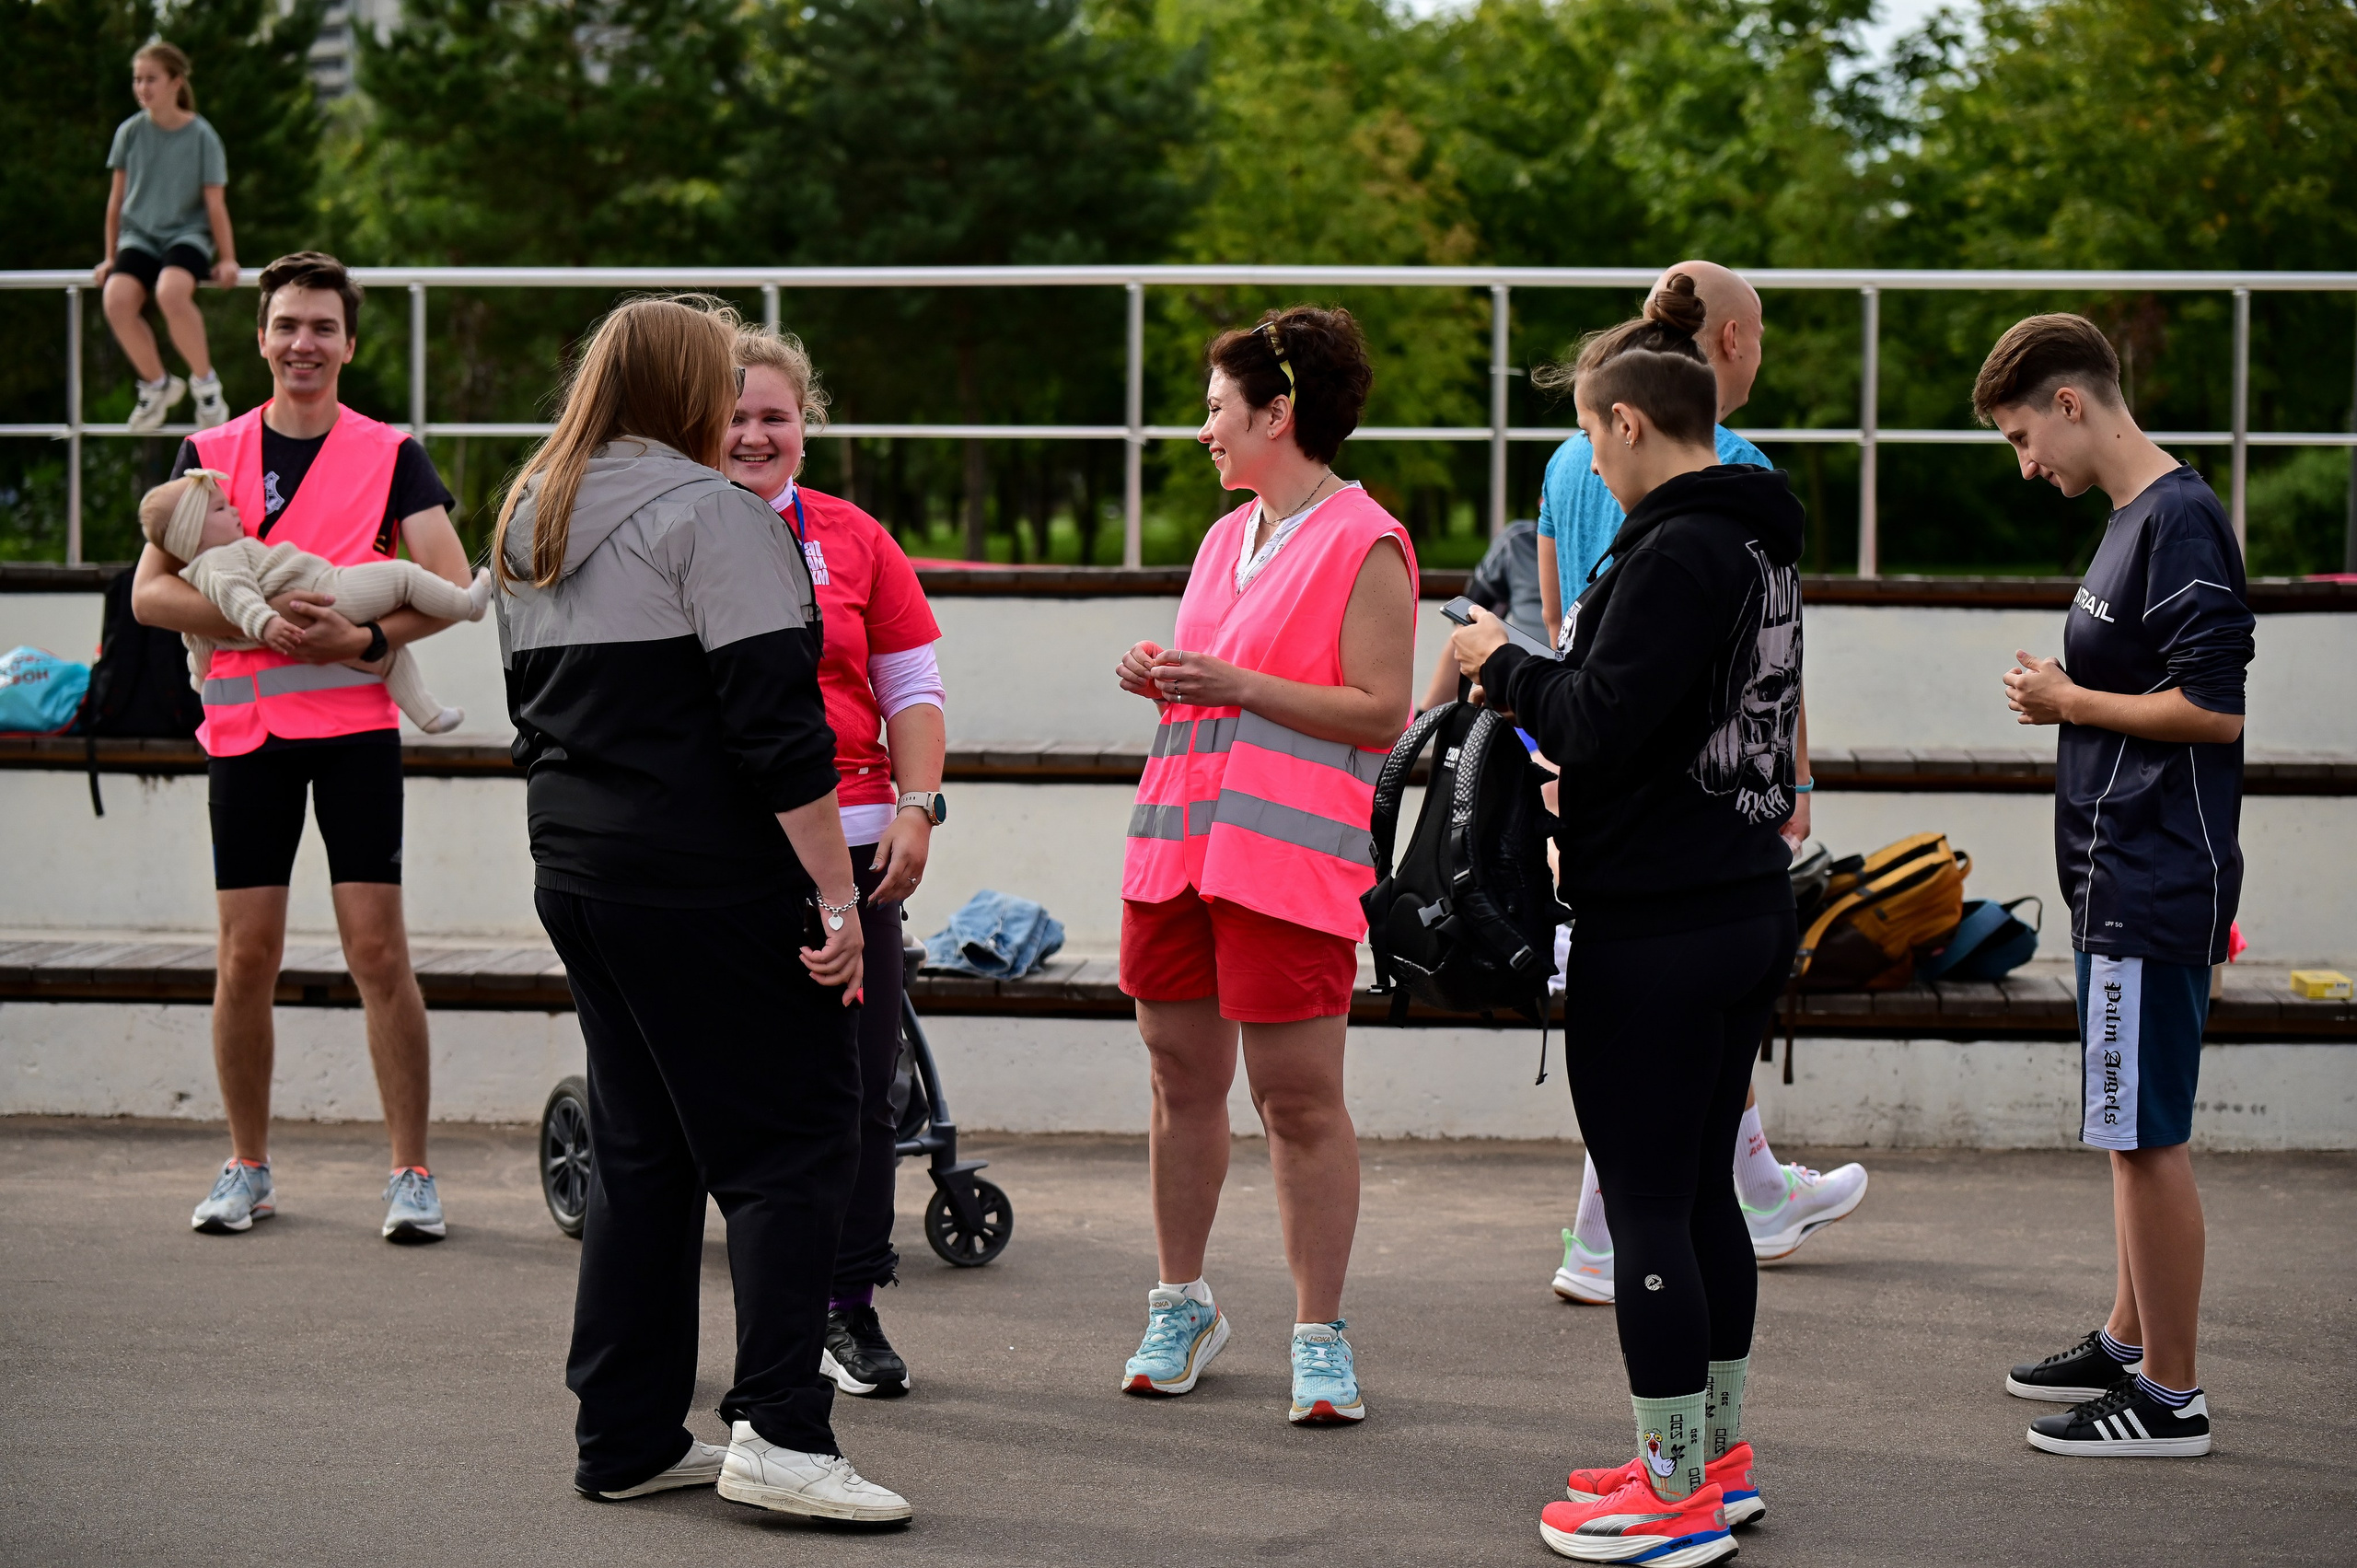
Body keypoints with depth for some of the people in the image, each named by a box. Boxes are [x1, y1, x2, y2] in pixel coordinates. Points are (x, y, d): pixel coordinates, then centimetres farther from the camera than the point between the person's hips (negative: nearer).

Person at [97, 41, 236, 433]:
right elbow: (117, 197, 12)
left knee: (171, 293, -37)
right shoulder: (130, 132, 3)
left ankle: (205, 381, -13)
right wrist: (110, 257, 13)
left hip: (188, 234, -3)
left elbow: (215, 203, 1)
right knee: (117, 300, -29)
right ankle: (156, 384, -3)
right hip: (139, 235, 3)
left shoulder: (202, 136, -3)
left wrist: (227, 259, -2)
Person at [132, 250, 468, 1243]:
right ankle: (247, 1169, 17)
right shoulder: (210, 454, 9)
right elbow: (150, 592, 1)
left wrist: (366, 637, -19)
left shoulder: (390, 455, 5)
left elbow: (451, 586, -3)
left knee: (378, 950, -6)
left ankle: (412, 1173, 1)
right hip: (245, 730, 2)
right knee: (247, 956, 3)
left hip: (356, 725, -2)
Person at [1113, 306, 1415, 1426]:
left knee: (1300, 1098, -5)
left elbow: (1380, 712, -12)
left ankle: (1319, 1335, 3)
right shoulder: (1226, 537, 19)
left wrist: (1236, 686, -17)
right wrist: (1162, 681, 8)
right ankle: (1180, 1305, 24)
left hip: (1289, 854, -8)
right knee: (1182, 1080, 12)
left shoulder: (1365, 545, -6)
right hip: (1178, 834, 8)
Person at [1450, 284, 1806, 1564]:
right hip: (1750, 907, 10)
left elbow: (1601, 726, -21)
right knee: (1703, 1193, 17)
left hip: (1657, 930, -10)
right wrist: (1535, 679, 16)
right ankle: (1716, 1457, 25)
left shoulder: (1673, 555, -18)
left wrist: (1503, 665, -5)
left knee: (1647, 1207, -2)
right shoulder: (1756, 542, 12)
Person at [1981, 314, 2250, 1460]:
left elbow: (2213, 710, -22)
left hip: (2155, 882, -10)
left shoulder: (2179, 522, -17)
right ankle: (2130, 1341, 31)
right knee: (2130, 1128, 19)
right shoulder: (2133, 519, 14)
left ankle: (2171, 1396, 2)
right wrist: (2070, 692, 6)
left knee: (2146, 1135, -4)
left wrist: (2071, 702, -12)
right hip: (2123, 879, 10)